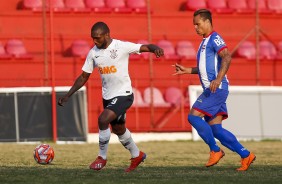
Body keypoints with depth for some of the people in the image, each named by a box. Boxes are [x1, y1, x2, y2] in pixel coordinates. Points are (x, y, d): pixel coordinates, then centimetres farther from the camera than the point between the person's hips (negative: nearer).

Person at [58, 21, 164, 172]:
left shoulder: (122, 47, -15)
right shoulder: (93, 53, 1)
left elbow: (146, 47, -18)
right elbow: (84, 77, 9)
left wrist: (155, 49, -42)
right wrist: (67, 96, 5)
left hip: (123, 94, -7)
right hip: (107, 96, 7)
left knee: (103, 120, -24)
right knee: (118, 129, 20)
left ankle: (102, 158, -6)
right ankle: (137, 155, 43)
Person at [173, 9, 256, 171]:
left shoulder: (214, 39, -7)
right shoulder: (205, 42, 24)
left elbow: (227, 57, -22)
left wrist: (218, 79, -32)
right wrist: (187, 70, 25)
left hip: (217, 89, -10)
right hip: (211, 90, 10)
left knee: (193, 116, -15)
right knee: (215, 129, 4)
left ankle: (215, 150, -7)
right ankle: (246, 155, 5)